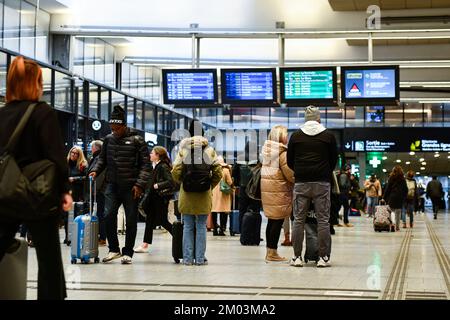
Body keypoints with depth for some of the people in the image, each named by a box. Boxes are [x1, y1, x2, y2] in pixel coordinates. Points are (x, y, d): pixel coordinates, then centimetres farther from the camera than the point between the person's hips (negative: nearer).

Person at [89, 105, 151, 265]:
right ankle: (113, 249, 6)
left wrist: (140, 184, -14)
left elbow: (145, 164, -6)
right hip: (112, 185, 3)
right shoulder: (108, 139, 9)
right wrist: (95, 170, 1)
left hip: (131, 187, -3)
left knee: (131, 220, 3)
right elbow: (102, 159, 20)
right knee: (108, 215, -9)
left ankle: (127, 253, 14)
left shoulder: (137, 140, -4)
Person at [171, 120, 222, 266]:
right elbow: (218, 172, -2)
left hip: (187, 194, 0)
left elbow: (176, 172, -6)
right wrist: (210, 185, 11)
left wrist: (181, 183, 12)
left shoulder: (183, 149, -1)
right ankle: (200, 258, 5)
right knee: (201, 226, 6)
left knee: (188, 227, 7)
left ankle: (187, 258, 7)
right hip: (204, 194, 0)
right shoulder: (209, 150, 1)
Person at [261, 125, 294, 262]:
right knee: (278, 221, -2)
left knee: (272, 220, 14)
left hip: (267, 188, 8)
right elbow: (290, 174, -16)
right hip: (279, 189, -8)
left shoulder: (267, 150, 10)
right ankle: (272, 252, 0)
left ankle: (269, 251, 19)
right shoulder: (282, 152, -14)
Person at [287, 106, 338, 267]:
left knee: (298, 220, 5)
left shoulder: (296, 136, 5)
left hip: (301, 183, 1)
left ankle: (297, 257, 4)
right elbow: (334, 160, 8)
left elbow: (289, 161, 9)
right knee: (323, 220, 3)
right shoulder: (328, 136, 2)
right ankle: (323, 257, 1)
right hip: (322, 183, -1)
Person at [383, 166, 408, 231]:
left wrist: (384, 198, 1)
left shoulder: (391, 178, -2)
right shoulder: (403, 179, 5)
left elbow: (388, 188, -3)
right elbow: (406, 189, 6)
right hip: (400, 198, 2)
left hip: (392, 197, -2)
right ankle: (397, 227, 5)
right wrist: (404, 197, 14)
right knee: (398, 213, 5)